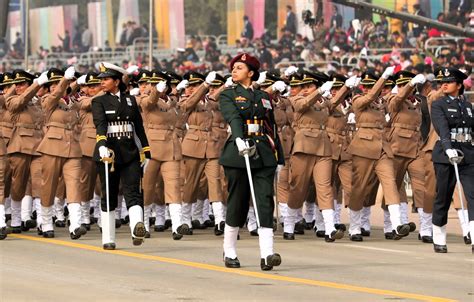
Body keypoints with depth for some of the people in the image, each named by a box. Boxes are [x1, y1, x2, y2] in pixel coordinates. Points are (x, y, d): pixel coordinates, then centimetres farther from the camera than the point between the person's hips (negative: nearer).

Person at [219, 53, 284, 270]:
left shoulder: (263, 97, 16)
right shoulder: (228, 95, 4)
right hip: (238, 154, -3)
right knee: (237, 203, 2)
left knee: (265, 201, -10)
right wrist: (240, 139, -35)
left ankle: (267, 255, -18)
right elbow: (233, 117, -17)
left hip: (264, 155, 3)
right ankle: (229, 253, 18)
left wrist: (279, 158, 17)